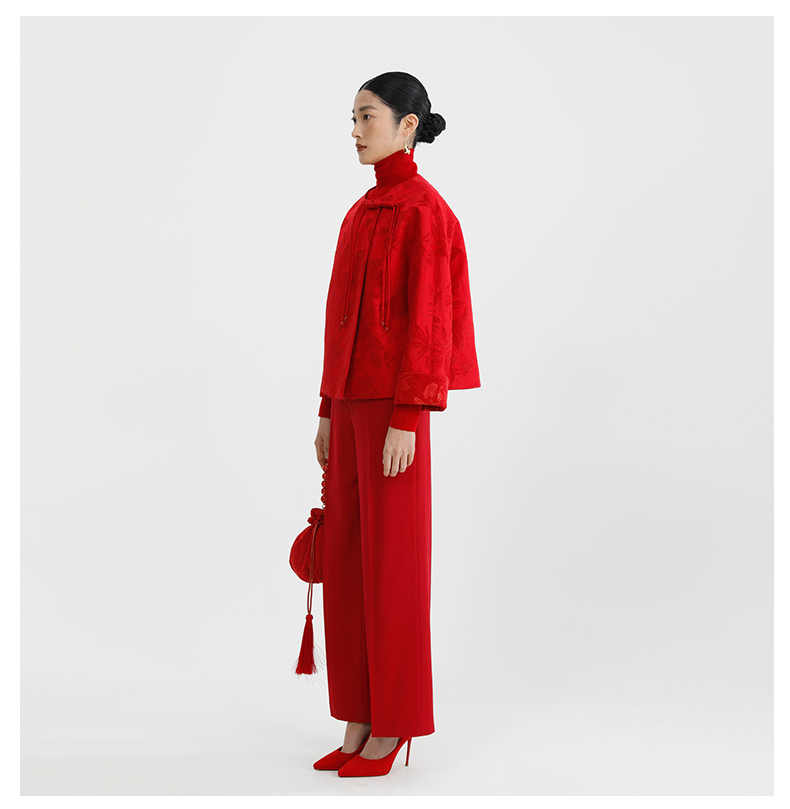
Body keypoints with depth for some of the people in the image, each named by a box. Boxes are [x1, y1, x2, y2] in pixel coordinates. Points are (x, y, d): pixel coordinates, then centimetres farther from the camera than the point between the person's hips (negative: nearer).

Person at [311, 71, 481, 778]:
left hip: (395, 404, -9)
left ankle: (395, 728, 11)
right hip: (354, 400, 9)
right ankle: (362, 720, 20)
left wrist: (406, 420, -20)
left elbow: (426, 321, -17)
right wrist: (330, 409, 17)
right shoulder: (364, 212, 17)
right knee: (346, 560, 10)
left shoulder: (424, 210, -11)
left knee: (392, 563, -2)